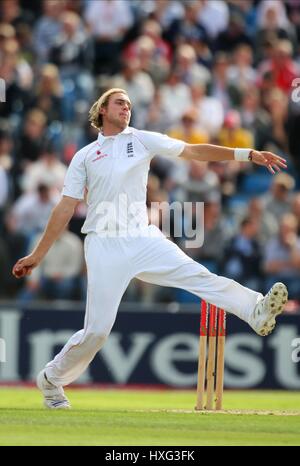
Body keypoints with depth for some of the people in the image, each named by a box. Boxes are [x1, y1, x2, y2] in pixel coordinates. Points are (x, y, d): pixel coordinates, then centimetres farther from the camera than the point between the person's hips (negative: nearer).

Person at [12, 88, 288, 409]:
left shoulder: (142, 140, 12)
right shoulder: (84, 157, 10)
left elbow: (193, 151, 5)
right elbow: (65, 209, 10)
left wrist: (247, 154, -4)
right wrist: (36, 256, 8)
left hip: (143, 239, 1)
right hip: (104, 246, -1)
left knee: (195, 275, -21)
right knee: (97, 330, -5)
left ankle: (256, 310, -40)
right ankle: (51, 379, 15)